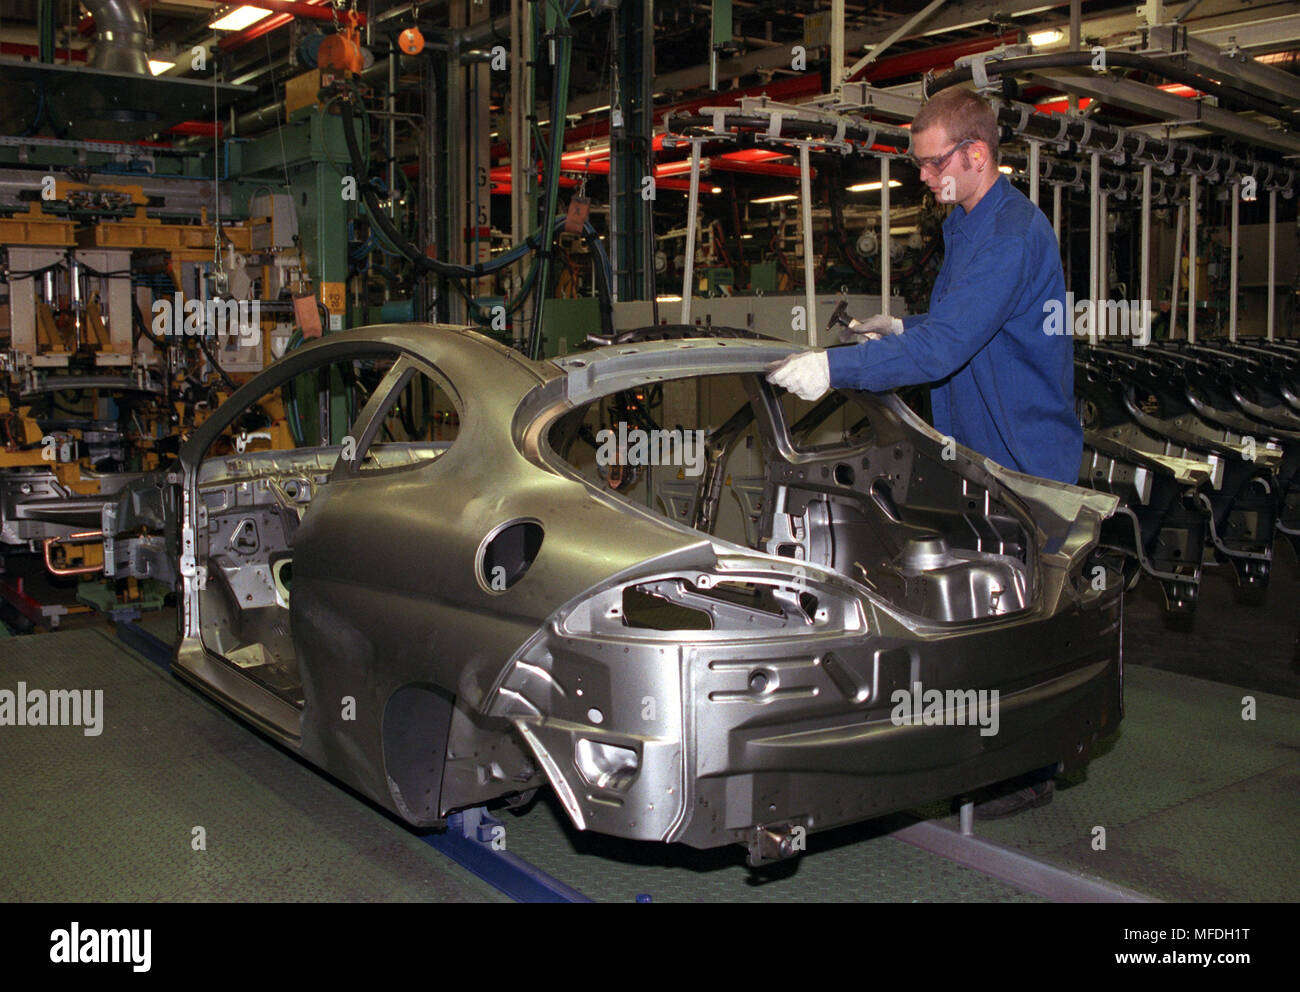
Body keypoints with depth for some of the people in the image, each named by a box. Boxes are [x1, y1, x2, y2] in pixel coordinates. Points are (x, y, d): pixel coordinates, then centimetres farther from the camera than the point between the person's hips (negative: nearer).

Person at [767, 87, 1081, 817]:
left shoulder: (1010, 234, -21)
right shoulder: (969, 224, 14)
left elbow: (945, 347, -30)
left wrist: (837, 368, -32)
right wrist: (906, 326, 11)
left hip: (1024, 457, -10)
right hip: (978, 452, 10)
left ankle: (1032, 771, 12)